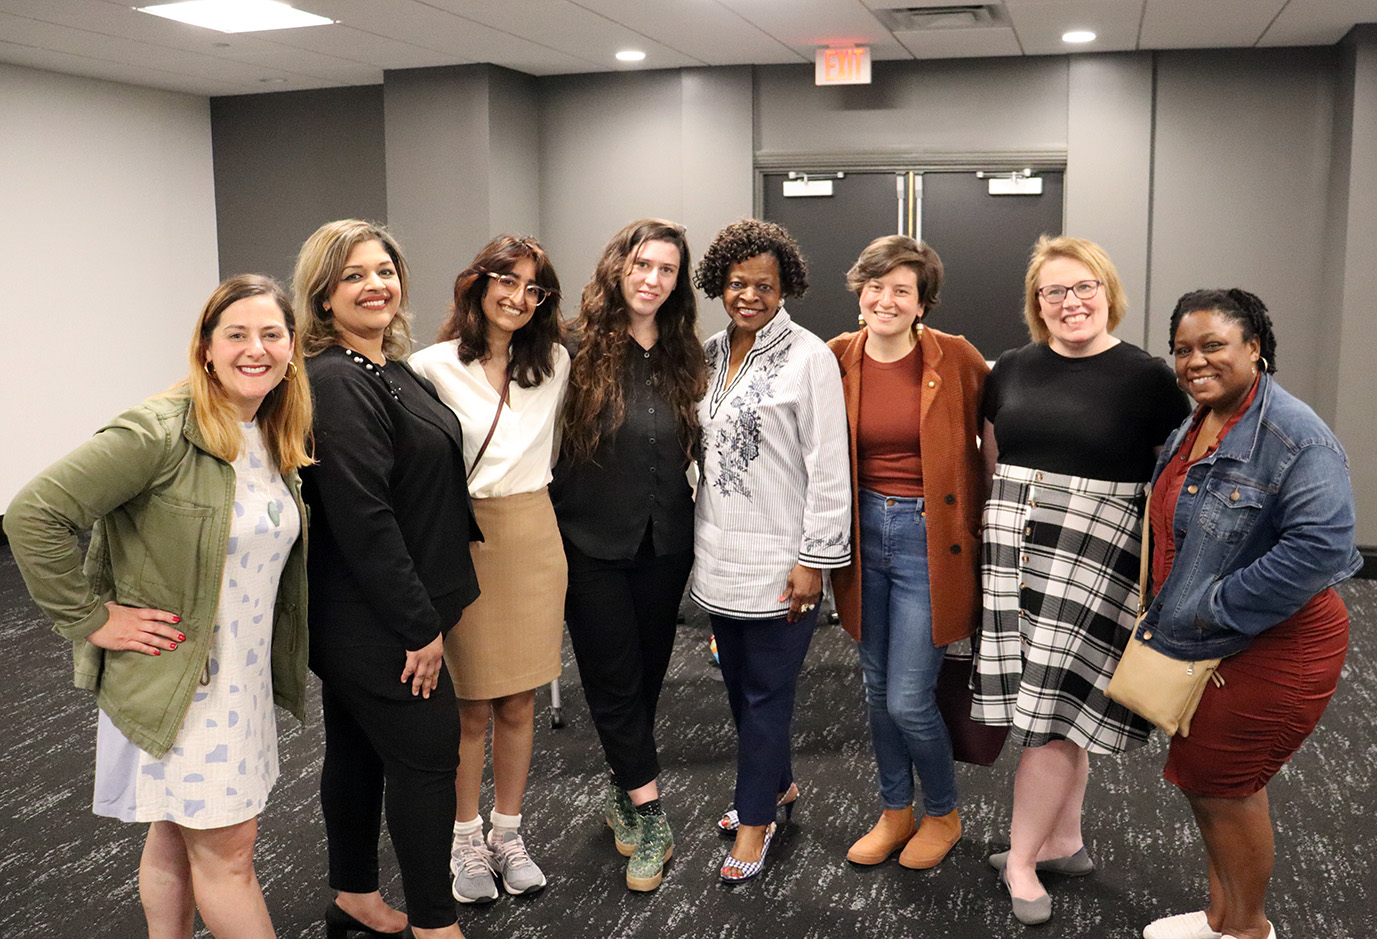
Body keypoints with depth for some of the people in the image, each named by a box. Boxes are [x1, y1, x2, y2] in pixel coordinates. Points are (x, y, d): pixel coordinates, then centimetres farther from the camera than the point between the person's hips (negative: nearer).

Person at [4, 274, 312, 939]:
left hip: (244, 676, 7)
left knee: (179, 837, 20)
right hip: (176, 678, -7)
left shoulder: (276, 440, 6)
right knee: (228, 847, 2)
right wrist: (91, 619, -18)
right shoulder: (160, 432, -19)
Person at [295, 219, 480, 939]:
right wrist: (420, 625, -20)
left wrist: (424, 612, 17)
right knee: (427, 751, 0)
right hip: (373, 620, -9)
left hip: (365, 617, 9)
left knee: (359, 748, 18)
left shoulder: (389, 369, 11)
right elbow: (362, 520, -25)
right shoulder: (336, 384, -20)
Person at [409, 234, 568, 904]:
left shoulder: (555, 363, 6)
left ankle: (508, 833, 27)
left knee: (519, 701, 11)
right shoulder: (434, 366, -8)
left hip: (534, 536, 4)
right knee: (471, 705, 6)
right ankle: (465, 839, 24)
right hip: (462, 541, -4)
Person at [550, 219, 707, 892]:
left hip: (665, 543, 4)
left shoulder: (684, 357, 5)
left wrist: (696, 523, 6)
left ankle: (624, 791, 32)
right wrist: (550, 529, -8)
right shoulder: (578, 350, -9)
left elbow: (694, 448, 11)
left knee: (648, 671, 14)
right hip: (594, 544, -4)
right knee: (614, 679, 2)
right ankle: (649, 813, 12)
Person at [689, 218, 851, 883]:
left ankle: (756, 820, 19)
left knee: (766, 692, 4)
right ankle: (778, 785, 38)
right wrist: (694, 538, 15)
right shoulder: (710, 354, 8)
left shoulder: (808, 356, -11)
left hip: (777, 559, -6)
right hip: (718, 553, 7)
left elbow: (828, 466, -13)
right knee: (739, 684, 17)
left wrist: (815, 559, -16)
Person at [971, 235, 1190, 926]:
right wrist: (996, 525, 14)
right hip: (1013, 551, 4)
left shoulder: (1147, 378, -3)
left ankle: (1022, 860, 13)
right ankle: (1065, 841, 29)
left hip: (1094, 558, -4)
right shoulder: (1011, 370, 9)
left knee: (1052, 710, -3)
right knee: (1057, 710, 11)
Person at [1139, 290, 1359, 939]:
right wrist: (1165, 613, 13)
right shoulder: (1192, 428, 8)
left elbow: (1320, 546, -30)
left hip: (1270, 647, -9)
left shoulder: (1295, 437, -21)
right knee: (1208, 777, 18)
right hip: (1199, 645, 9)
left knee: (1221, 783, 3)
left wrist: (1214, 610, -25)